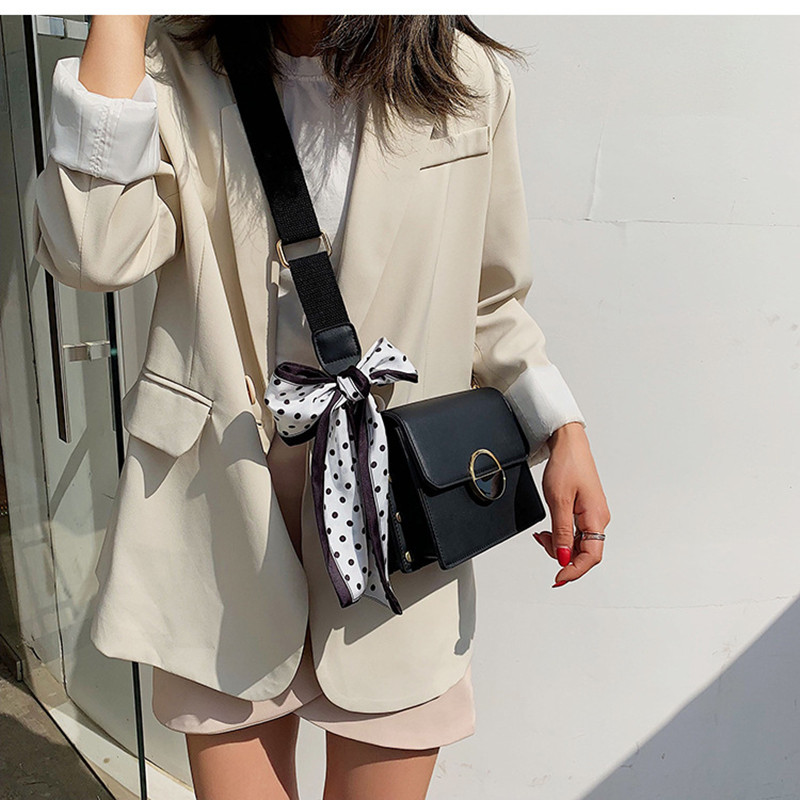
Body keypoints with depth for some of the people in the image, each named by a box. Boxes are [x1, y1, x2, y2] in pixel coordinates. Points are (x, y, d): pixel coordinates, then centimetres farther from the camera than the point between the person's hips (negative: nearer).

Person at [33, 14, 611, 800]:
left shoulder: (467, 83, 1)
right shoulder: (179, 67, 1)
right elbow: (97, 250, -17)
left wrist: (563, 428, -3)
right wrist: (122, 16, -13)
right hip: (223, 493, 1)